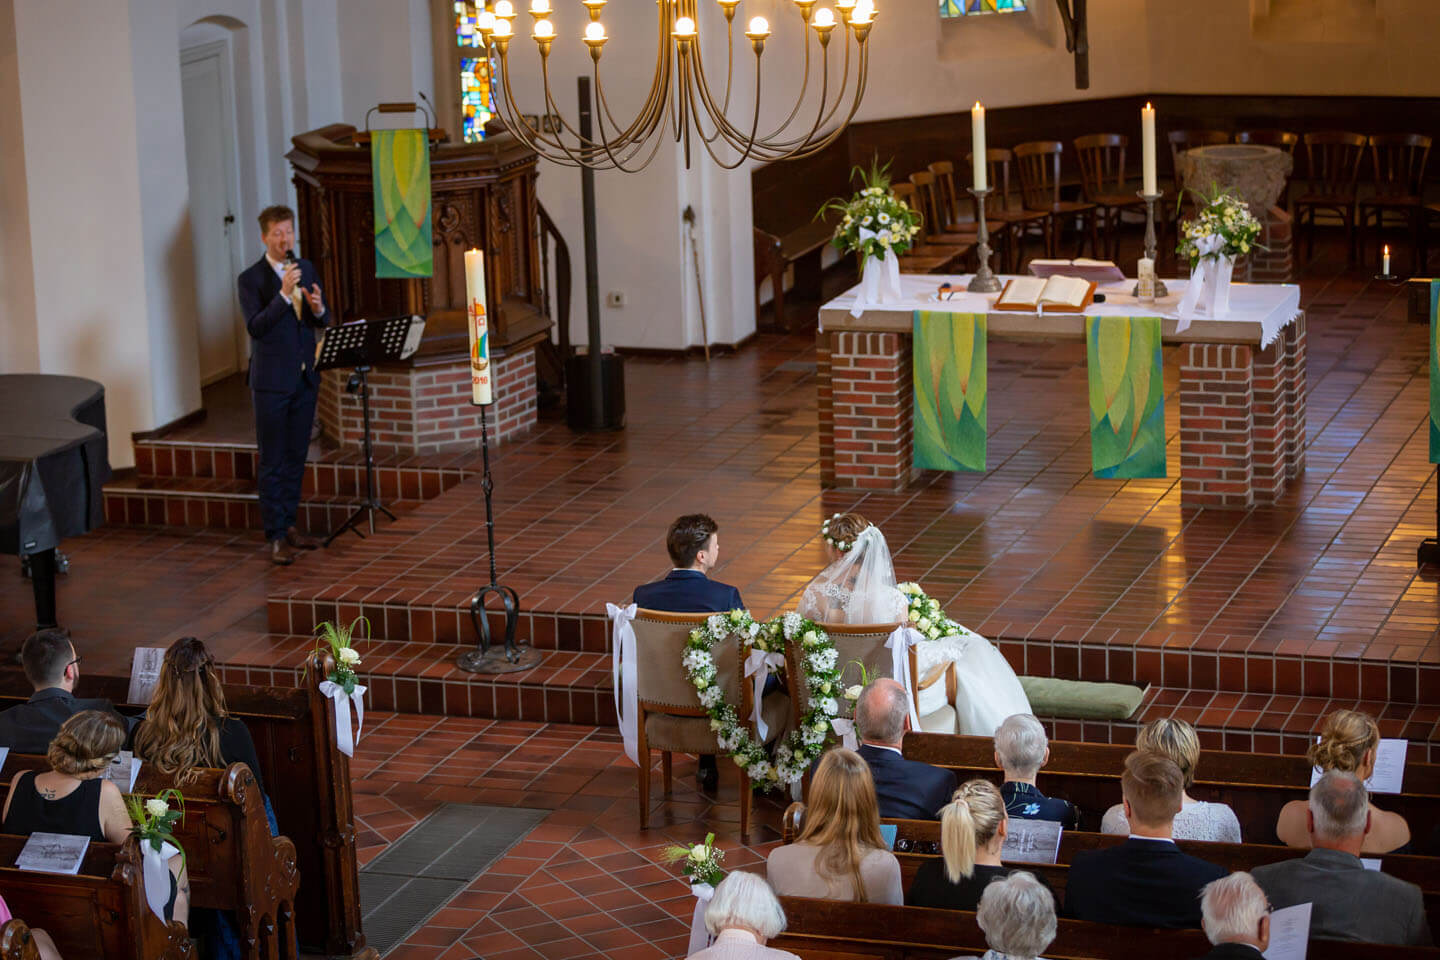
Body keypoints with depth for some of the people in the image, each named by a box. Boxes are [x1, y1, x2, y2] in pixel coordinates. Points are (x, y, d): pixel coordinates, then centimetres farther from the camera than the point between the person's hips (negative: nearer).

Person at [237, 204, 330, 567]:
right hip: (272, 381, -6)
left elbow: (323, 321, 11)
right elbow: (255, 327, -18)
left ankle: (289, 525, 23)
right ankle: (276, 537, -3)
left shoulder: (307, 270, 10)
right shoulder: (251, 278, -7)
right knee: (272, 462, -3)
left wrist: (318, 308, -13)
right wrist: (284, 293, -28)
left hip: (305, 379, 6)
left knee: (296, 458, 13)